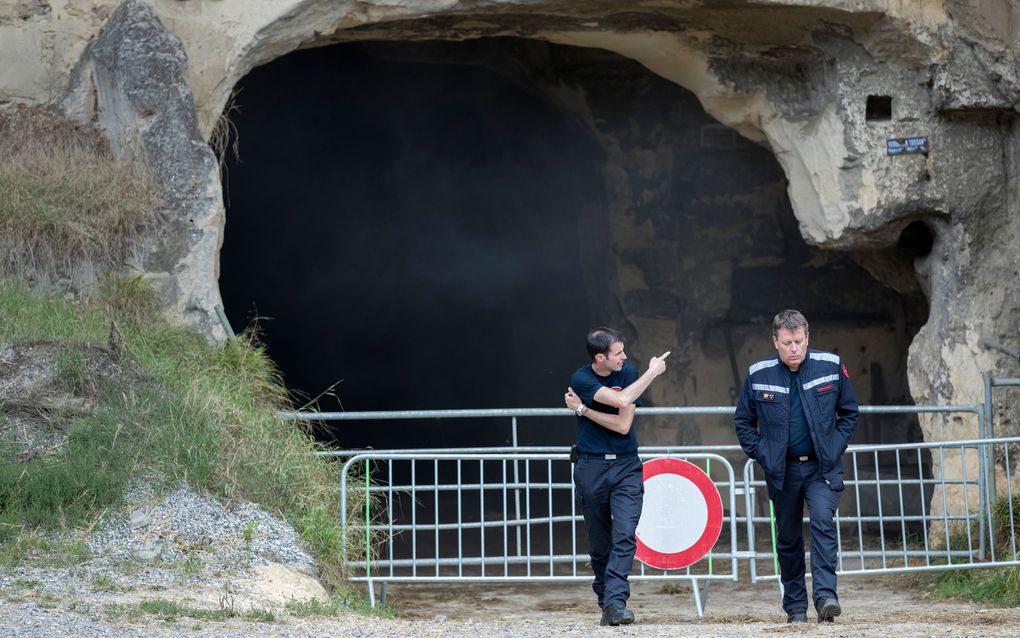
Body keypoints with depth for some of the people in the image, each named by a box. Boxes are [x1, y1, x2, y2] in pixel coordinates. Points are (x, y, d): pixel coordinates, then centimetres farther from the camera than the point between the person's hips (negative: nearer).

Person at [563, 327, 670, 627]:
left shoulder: (628, 373, 1)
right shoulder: (581, 379, -7)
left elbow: (623, 425, -7)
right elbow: (622, 401, -22)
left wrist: (583, 409, -10)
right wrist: (652, 372, -12)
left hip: (626, 466, 1)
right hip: (591, 467, -1)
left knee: (625, 536, -15)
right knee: (599, 543, 6)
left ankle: (615, 602, -21)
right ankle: (606, 601, 17)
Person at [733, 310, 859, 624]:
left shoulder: (831, 366, -4)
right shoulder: (758, 374, -4)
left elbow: (849, 413, 8)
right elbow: (743, 422, 9)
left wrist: (835, 448, -2)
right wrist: (761, 454, -2)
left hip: (822, 467, -1)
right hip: (782, 470, 2)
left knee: (822, 522, -21)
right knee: (788, 539, 7)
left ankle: (825, 595, -25)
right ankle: (795, 606, 16)